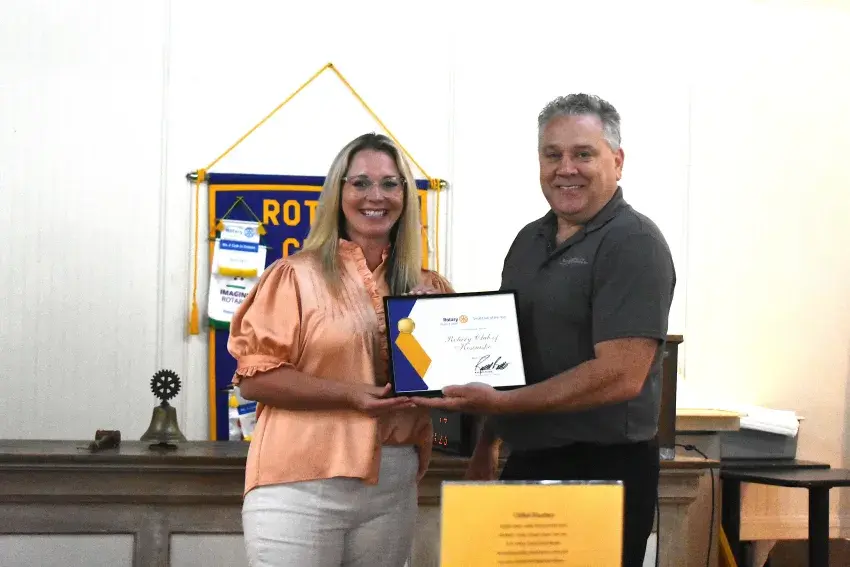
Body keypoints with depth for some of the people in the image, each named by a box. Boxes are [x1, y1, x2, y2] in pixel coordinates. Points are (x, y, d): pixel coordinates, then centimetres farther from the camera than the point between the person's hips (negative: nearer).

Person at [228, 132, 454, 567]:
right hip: (302, 484, -4)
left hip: (394, 486, 5)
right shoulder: (296, 274, -3)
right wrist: (349, 394, -17)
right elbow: (253, 377, -7)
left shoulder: (427, 287, 11)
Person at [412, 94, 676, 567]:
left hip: (602, 471, -7)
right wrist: (487, 444, 16)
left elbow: (621, 376, -22)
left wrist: (501, 404, -22)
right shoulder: (529, 240, 13)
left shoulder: (634, 244, -12)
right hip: (526, 464, 7)